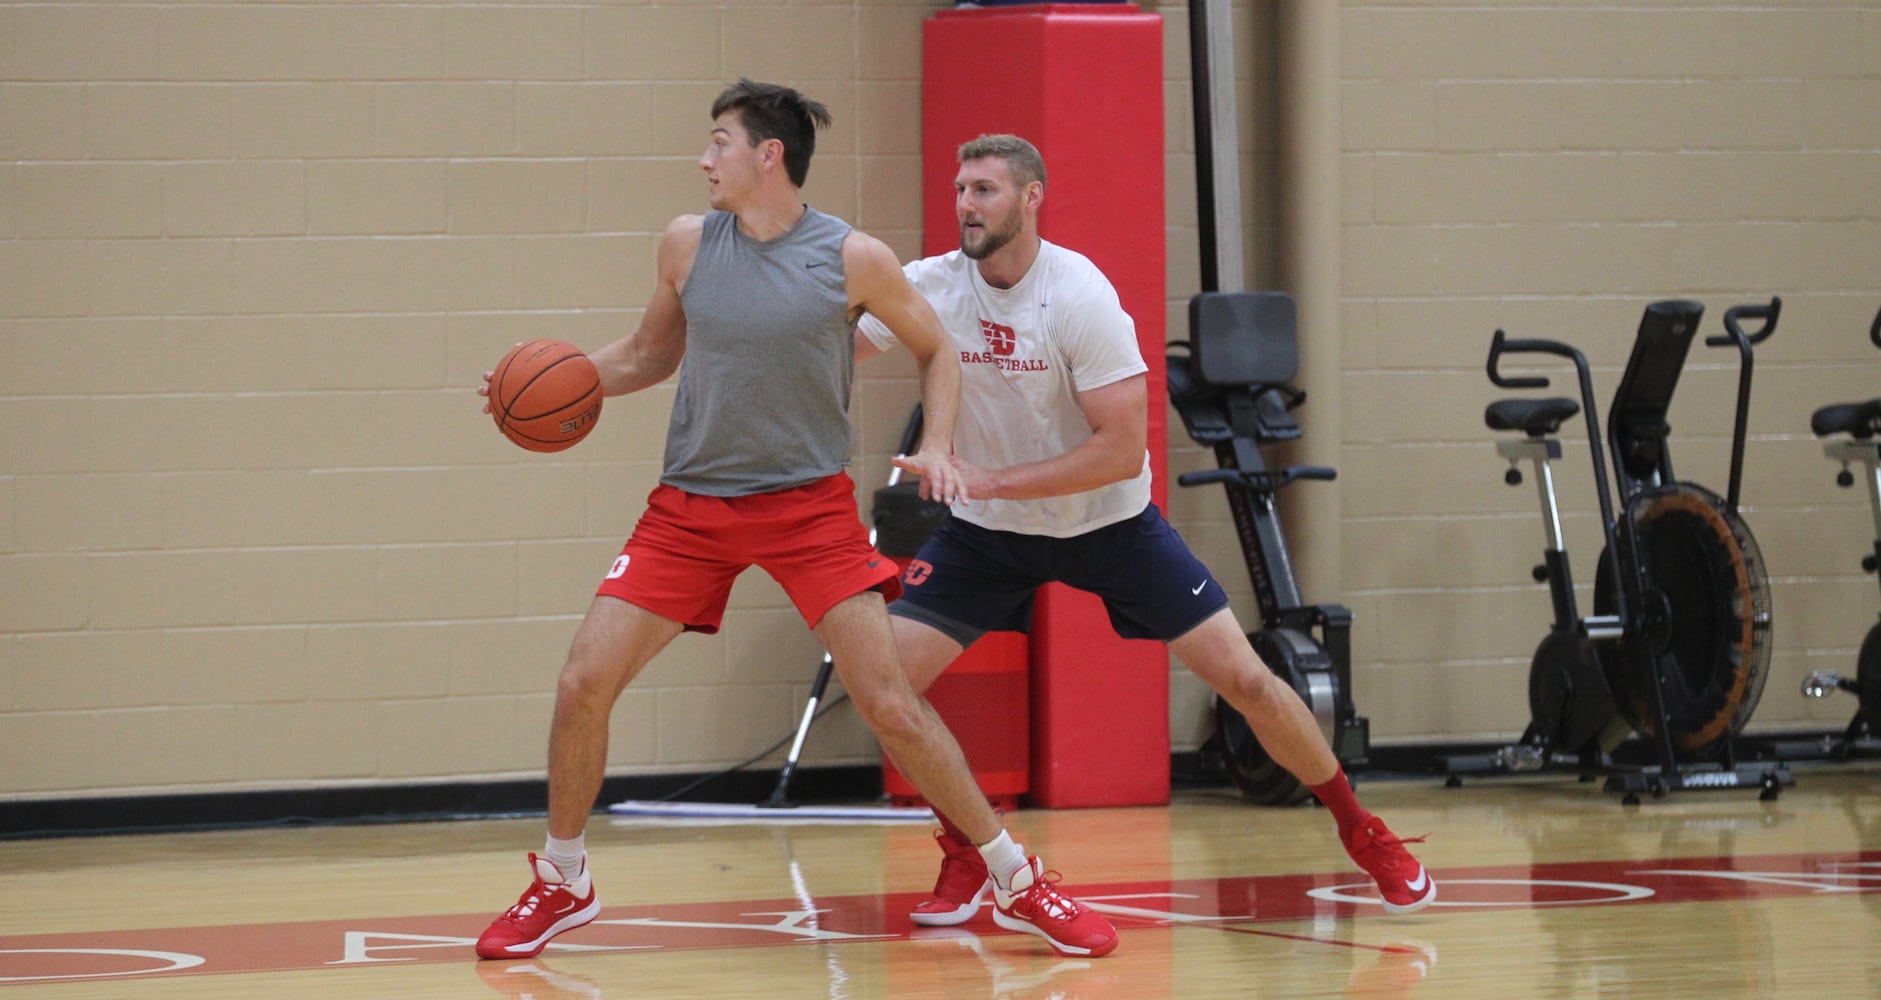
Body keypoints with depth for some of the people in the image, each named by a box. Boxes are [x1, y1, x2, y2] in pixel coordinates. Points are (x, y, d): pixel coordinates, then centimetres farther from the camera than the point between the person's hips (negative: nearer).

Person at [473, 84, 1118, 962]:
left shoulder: (853, 259, -8)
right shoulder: (688, 243, 1)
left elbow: (935, 352, 6)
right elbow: (651, 352, 16)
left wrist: (936, 448, -9)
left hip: (809, 504, -3)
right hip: (691, 506, 3)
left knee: (890, 703, -10)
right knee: (583, 684, -7)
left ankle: (1018, 883, 3)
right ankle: (560, 884, 14)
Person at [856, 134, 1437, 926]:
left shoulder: (1081, 296, -22)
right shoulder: (931, 288, -13)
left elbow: (1122, 450, -25)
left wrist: (993, 480, -30)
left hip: (1108, 523, -3)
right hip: (986, 532, 3)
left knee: (1244, 678, -6)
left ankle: (1364, 836, 15)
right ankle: (968, 856, 5)